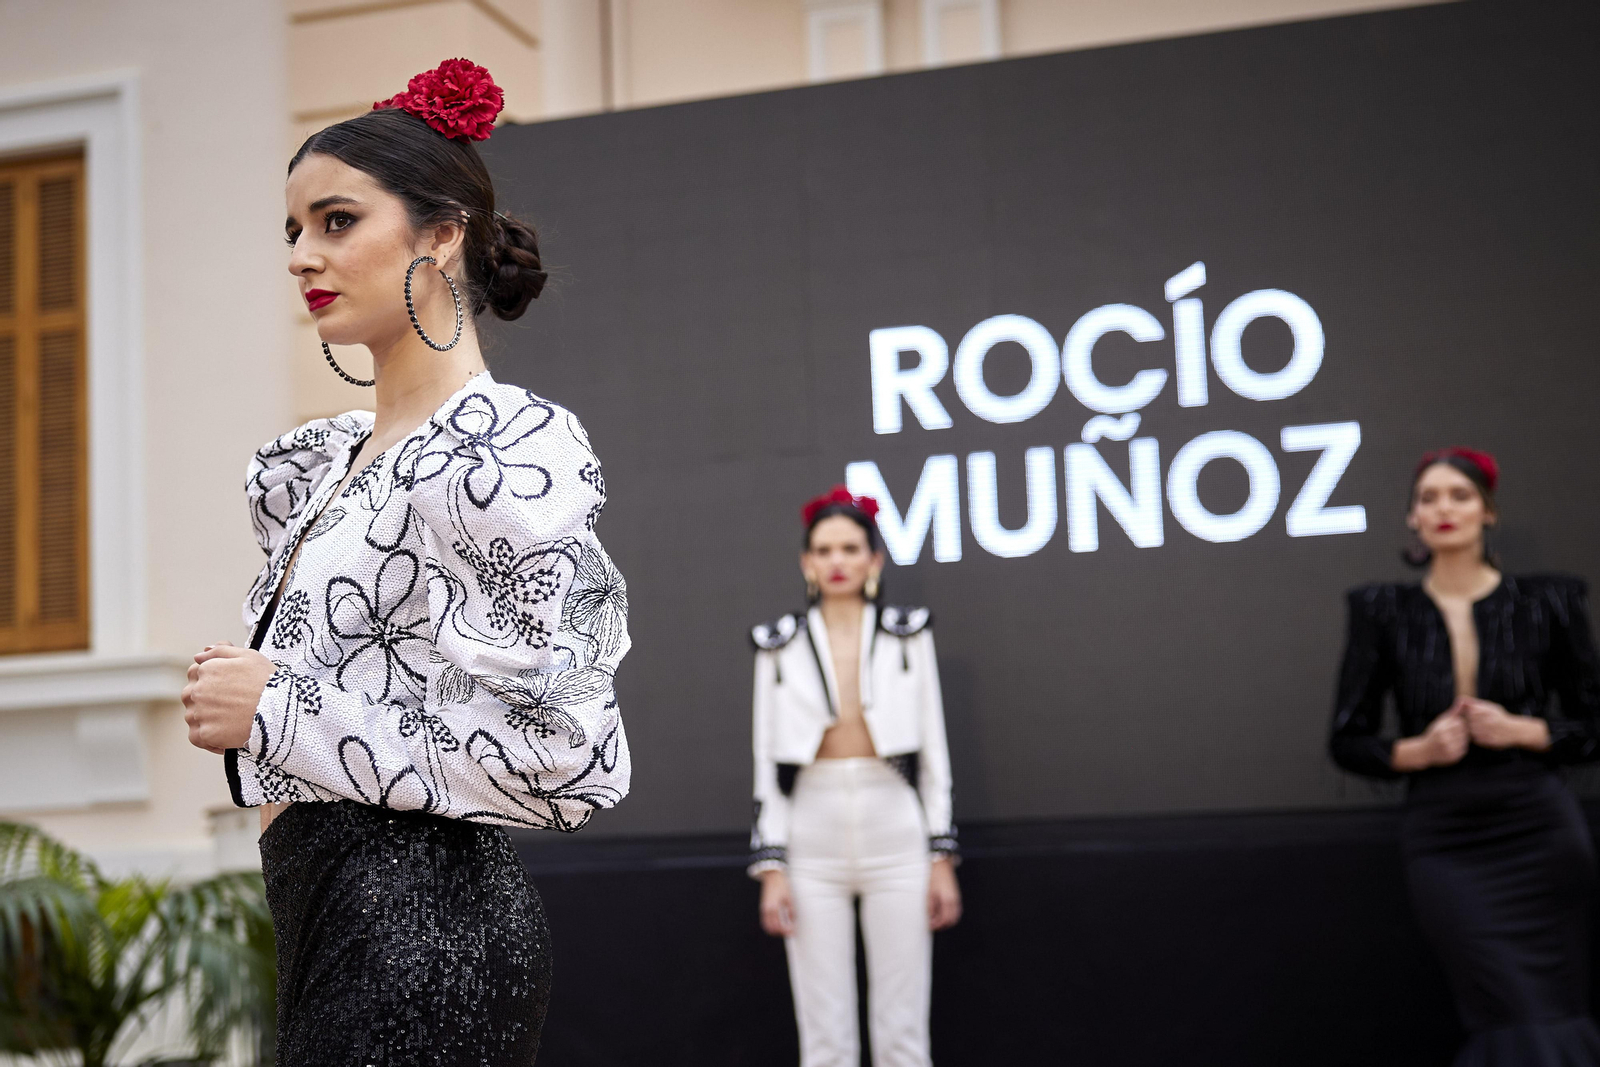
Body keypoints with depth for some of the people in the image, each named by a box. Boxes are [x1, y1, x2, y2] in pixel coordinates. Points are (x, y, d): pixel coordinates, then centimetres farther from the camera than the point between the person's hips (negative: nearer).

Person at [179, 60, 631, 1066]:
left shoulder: (505, 449, -15)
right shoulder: (332, 454, 10)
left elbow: (565, 759, -22)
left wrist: (276, 712, -16)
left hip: (419, 918, -8)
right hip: (325, 903, 8)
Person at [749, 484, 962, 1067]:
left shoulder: (907, 636, 6)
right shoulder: (781, 647, 7)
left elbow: (933, 751, 7)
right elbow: (768, 762, 6)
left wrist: (943, 860, 2)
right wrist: (771, 868, 0)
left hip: (895, 830, 0)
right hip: (813, 838, 0)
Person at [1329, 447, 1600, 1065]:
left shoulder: (1547, 603, 4)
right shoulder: (1384, 612, 4)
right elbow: (1349, 741, 7)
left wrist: (1523, 730, -10)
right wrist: (1418, 749, -11)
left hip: (1538, 831, 1)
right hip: (1444, 841, -1)